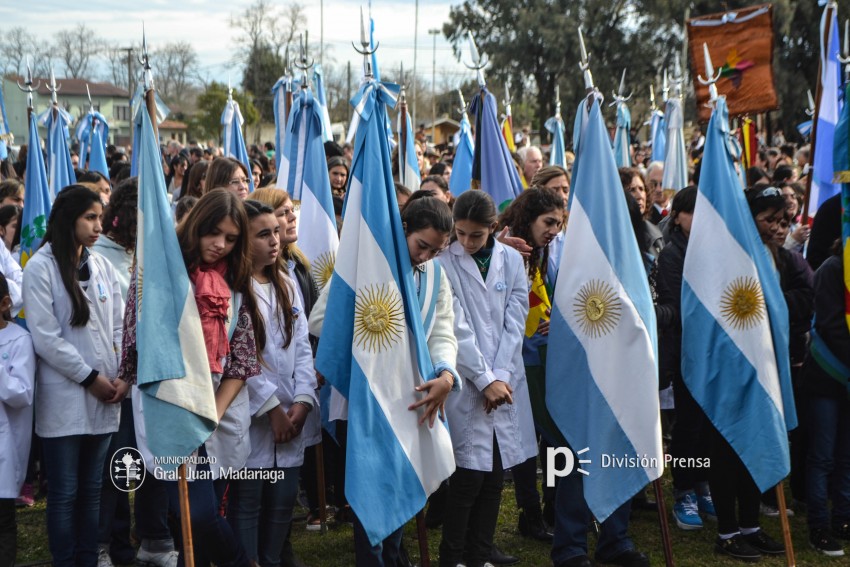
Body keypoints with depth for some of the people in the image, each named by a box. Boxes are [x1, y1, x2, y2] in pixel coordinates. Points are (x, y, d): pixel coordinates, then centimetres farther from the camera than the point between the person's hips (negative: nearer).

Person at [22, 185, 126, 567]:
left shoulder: (101, 267, 11)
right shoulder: (41, 267, -6)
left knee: (91, 490, 11)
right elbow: (45, 337, -12)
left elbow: (118, 327, 9)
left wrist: (124, 376, -5)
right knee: (64, 493, 1)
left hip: (104, 396, 5)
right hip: (64, 398, -5)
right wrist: (90, 377, -12)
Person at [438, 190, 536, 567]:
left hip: (505, 382, 4)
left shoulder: (511, 260, 7)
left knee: (496, 473, 7)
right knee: (470, 475, -7)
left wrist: (501, 375, -6)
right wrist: (485, 380, -11)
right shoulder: (444, 263, -5)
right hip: (466, 382, -4)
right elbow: (456, 328, -9)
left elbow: (515, 320, 4)